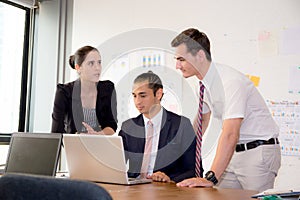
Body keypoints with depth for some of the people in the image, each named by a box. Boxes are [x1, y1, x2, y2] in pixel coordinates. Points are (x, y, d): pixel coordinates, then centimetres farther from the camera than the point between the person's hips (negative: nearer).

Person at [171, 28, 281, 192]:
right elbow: (203, 119, 17)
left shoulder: (230, 81, -25)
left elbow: (230, 135, -34)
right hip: (233, 152, 7)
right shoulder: (203, 81, 1)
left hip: (258, 151, -7)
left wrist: (211, 178, -39)